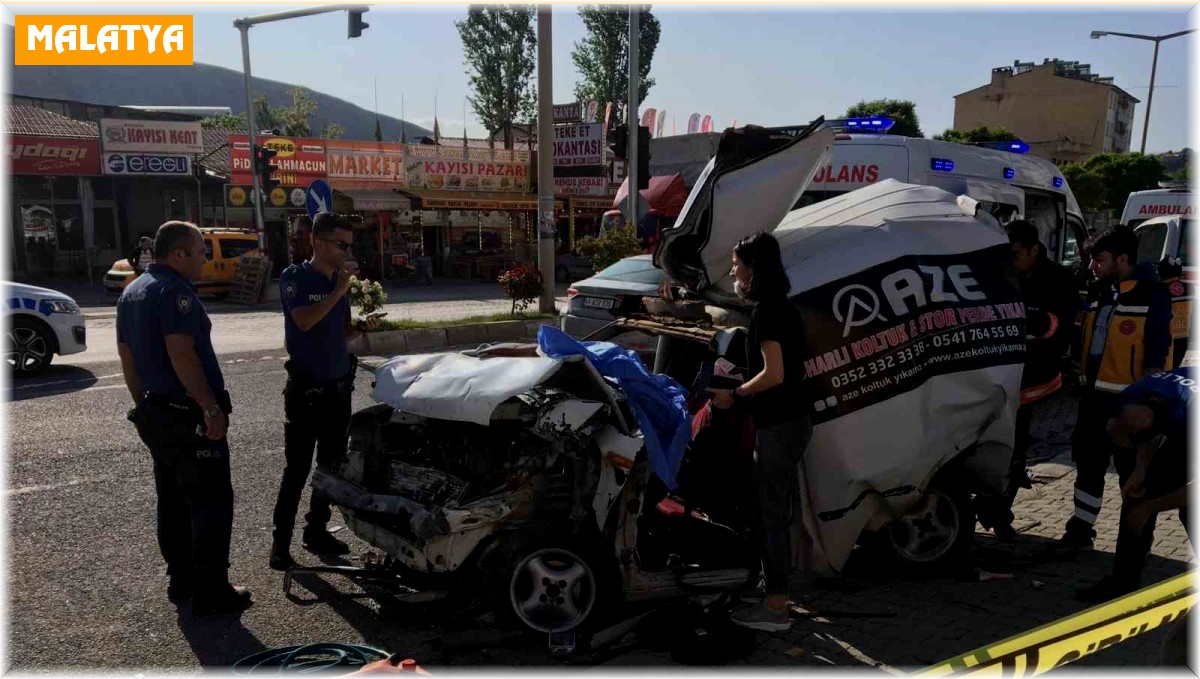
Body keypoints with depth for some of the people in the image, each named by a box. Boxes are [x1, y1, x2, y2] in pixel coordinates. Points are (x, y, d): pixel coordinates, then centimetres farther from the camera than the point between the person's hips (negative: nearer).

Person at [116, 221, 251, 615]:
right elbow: (181, 354, -25)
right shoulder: (174, 291, -16)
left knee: (172, 501, 16)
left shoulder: (131, 292, 15)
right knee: (211, 502, -4)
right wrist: (212, 408, -24)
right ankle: (211, 592, 0)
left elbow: (126, 356, 19)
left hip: (153, 413, 10)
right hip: (189, 415, -10)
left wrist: (143, 404, 24)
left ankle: (180, 580, 25)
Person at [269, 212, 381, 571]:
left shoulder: (338, 281, 10)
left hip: (339, 386, 7)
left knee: (332, 464, 12)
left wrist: (362, 326, -1)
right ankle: (280, 541, 7)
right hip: (306, 388, -7)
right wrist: (339, 292, -18)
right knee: (297, 468, -4)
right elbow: (304, 321, -24)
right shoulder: (294, 277, -9)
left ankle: (316, 530, 26)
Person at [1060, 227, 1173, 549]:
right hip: (1095, 392, 7)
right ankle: (1080, 528, 25)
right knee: (1087, 461, 13)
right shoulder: (1097, 291, 9)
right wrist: (1082, 375, 15)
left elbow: (1157, 352, -14)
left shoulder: (1152, 294, -11)